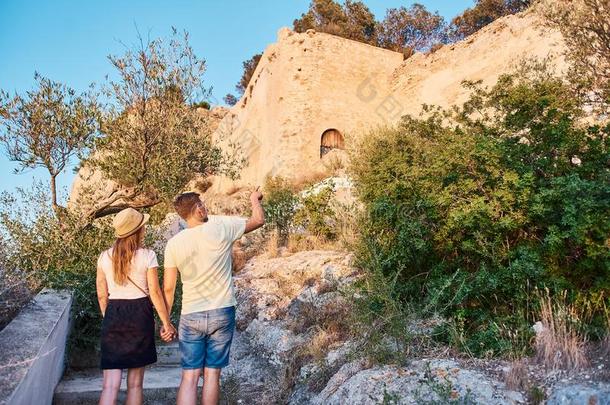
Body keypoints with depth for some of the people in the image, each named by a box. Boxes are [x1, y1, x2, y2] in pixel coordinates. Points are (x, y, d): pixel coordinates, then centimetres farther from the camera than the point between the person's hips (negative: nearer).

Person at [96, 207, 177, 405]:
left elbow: (102, 295, 7)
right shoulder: (147, 255, -8)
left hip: (113, 316, 3)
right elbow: (155, 292, -9)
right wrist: (167, 322, 0)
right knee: (135, 382, 11)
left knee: (111, 383, 3)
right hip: (140, 314, -2)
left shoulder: (104, 257, 3)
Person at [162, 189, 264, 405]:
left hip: (190, 316, 2)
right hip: (222, 313, -1)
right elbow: (258, 220, 5)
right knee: (212, 374, 10)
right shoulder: (221, 226, -9)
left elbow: (168, 288, 0)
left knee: (189, 377, 7)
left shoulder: (174, 243, -2)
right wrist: (255, 200, 25)